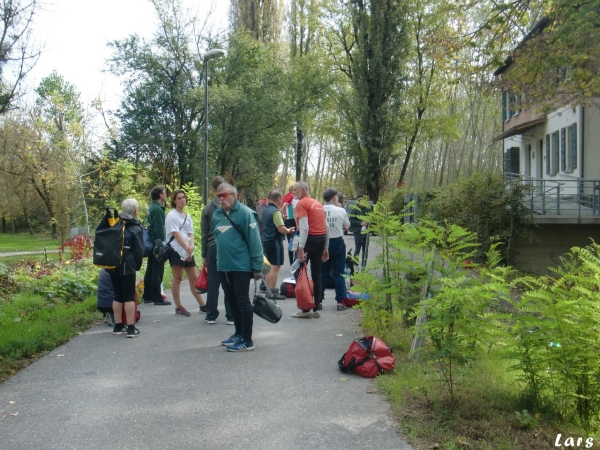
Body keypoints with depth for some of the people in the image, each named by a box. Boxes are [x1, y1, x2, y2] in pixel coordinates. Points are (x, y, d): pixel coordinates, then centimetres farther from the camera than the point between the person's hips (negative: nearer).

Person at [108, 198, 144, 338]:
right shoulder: (136, 228, -6)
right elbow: (139, 250, -7)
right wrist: (138, 265, 5)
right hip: (126, 266, -6)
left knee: (117, 295, 14)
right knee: (129, 296, 0)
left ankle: (118, 326, 20)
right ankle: (131, 328, 1)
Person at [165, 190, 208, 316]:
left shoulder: (188, 216, 14)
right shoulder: (171, 215, -6)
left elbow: (191, 233, 7)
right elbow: (176, 234, -13)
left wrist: (191, 246, -12)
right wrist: (187, 248, -18)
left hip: (188, 251, 6)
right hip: (176, 250, -6)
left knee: (194, 278, 9)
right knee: (177, 278, -1)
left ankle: (202, 305, 15)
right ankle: (178, 307, 7)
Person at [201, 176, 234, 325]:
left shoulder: (207, 208, 1)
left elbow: (204, 234, 4)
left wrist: (204, 255, 10)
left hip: (213, 248, 1)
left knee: (213, 283, 6)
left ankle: (211, 315, 12)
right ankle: (231, 316, 8)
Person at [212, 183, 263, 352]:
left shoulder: (245, 213, -11)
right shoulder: (217, 214, 10)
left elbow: (254, 241, -13)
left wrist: (257, 267, -15)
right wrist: (217, 260, 17)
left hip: (241, 266, -7)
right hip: (223, 267, 7)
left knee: (242, 301, -2)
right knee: (232, 301, 16)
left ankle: (247, 340, 7)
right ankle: (239, 333, 30)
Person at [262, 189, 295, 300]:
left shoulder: (265, 210, 9)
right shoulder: (276, 211, -17)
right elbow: (281, 229, -22)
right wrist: (288, 230, -4)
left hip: (266, 240, 9)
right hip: (275, 241, -9)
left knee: (269, 266, 16)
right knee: (275, 267, -4)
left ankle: (269, 290, 23)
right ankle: (273, 292, -3)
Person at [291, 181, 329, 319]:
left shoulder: (302, 203, -6)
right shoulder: (318, 203, 18)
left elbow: (304, 227, -17)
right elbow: (326, 226, 17)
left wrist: (301, 248, -20)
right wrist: (326, 248, 21)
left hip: (309, 239, -8)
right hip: (321, 239, 8)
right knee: (316, 275, 11)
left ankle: (306, 310, -2)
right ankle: (316, 309, 14)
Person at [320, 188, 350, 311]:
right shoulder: (341, 211, -10)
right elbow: (347, 225, 6)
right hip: (337, 242, -2)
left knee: (322, 273, 12)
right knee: (339, 273, 5)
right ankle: (340, 301, 6)